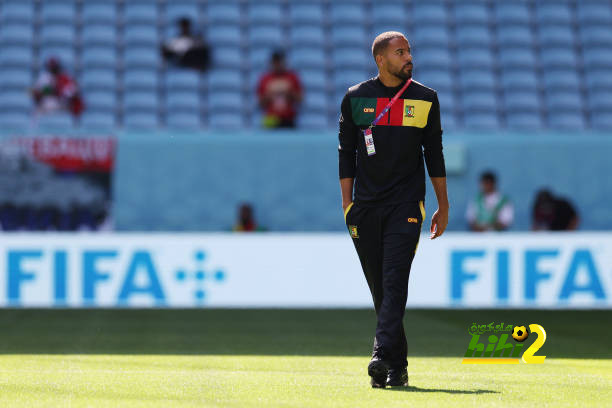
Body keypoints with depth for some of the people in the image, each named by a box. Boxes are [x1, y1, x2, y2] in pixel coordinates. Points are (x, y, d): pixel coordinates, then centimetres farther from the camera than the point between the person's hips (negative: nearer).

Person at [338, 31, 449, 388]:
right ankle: (398, 365, 12)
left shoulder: (425, 98, 6)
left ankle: (384, 358, -25)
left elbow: (434, 154, 10)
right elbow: (346, 153, 9)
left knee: (395, 282, -15)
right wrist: (347, 204, 3)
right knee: (379, 287, 4)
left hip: (406, 205, -1)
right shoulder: (355, 98, 6)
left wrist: (443, 206, 9)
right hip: (366, 207, 1)